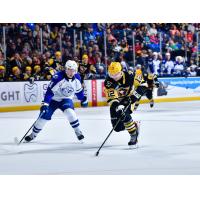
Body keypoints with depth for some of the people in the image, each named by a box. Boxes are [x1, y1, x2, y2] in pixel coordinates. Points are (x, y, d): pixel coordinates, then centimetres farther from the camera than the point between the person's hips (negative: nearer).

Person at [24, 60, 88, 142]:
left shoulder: (77, 78, -11)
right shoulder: (58, 77, -28)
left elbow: (78, 90, 10)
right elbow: (50, 91, -30)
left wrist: (83, 99, 13)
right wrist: (45, 103, -35)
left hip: (66, 99, 2)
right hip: (53, 99, -2)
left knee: (70, 113, -26)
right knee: (44, 116, -2)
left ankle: (78, 132, -12)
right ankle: (33, 134, 17)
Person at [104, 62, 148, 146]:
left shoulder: (129, 76, -24)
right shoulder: (108, 82, -25)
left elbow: (143, 83, -13)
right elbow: (111, 99, -32)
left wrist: (135, 95, -24)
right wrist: (117, 107, -49)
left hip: (129, 99, -2)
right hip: (117, 101, 2)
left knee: (124, 115, -31)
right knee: (117, 126, -3)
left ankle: (134, 136, -13)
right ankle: (134, 125, 25)